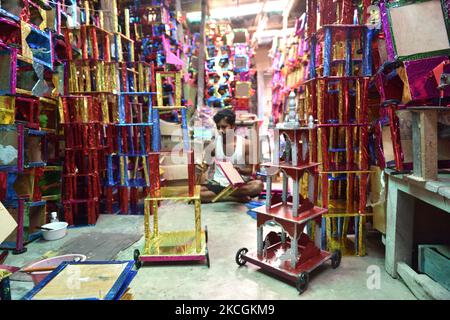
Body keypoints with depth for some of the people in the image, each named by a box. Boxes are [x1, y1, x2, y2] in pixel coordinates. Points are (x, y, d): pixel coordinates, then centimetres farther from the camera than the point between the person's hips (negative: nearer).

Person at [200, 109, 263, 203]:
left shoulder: (245, 143, -5)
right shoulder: (214, 142, 0)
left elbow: (250, 170, -2)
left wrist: (240, 170, -23)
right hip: (218, 183, 1)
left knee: (258, 185, -32)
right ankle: (237, 198, -19)